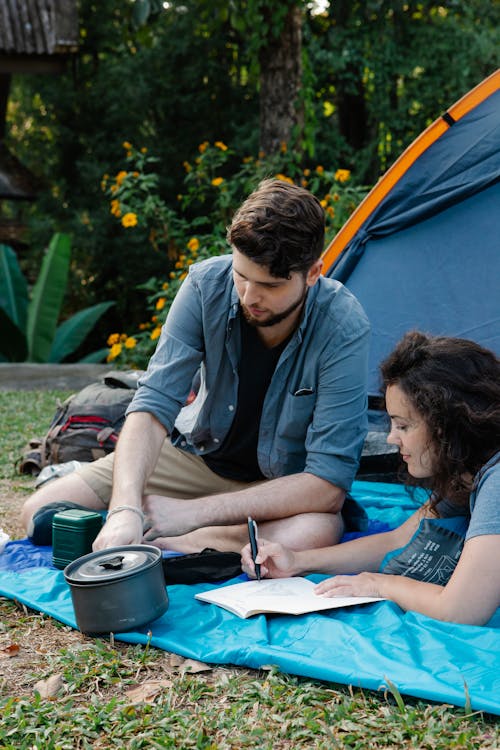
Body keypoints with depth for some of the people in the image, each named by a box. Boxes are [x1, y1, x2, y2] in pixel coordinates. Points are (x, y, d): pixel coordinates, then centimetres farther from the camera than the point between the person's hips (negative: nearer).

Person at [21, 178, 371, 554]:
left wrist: (194, 511, -32)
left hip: (286, 483, -2)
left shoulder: (343, 328, -28)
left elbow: (328, 484, -29)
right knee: (42, 511, -6)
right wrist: (125, 509, -40)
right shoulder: (208, 283, -21)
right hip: (198, 452, 3)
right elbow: (154, 403, -22)